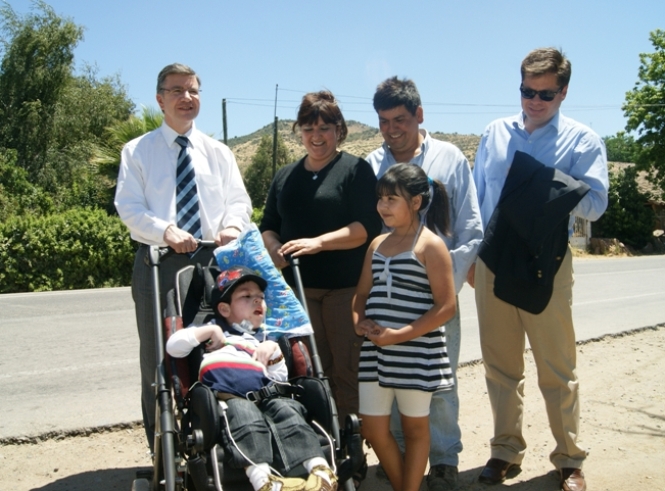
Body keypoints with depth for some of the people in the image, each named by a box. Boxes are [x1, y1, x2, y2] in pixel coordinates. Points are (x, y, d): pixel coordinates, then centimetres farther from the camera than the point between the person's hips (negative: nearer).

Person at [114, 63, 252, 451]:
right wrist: (166, 230, -25)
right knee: (158, 359, 4)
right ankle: (161, 448, 16)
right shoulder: (138, 151, 4)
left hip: (212, 261, 2)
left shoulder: (218, 152, 13)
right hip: (158, 262, -2)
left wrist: (233, 225, -18)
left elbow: (238, 201, 6)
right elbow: (129, 207, -6)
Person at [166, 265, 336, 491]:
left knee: (287, 410, -27)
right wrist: (209, 330, 6)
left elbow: (279, 380, 24)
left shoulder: (263, 339, 35)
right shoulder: (211, 332, 26)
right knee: (244, 413, -36)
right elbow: (173, 347, 9)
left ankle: (321, 472, -44)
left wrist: (274, 350, 11)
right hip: (226, 397, -3)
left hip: (262, 396, 4)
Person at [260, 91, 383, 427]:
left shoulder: (356, 170, 2)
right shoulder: (285, 176, 18)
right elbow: (267, 226, 20)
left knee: (347, 370, -1)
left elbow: (368, 227, -8)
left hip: (346, 287, -4)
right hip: (298, 286, 4)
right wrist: (274, 248, -3)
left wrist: (319, 242, -18)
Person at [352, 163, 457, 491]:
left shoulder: (430, 245, -8)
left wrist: (400, 336, -18)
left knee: (414, 427, 9)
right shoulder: (377, 244, 10)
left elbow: (446, 306, -13)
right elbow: (362, 294, 17)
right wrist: (359, 321, -5)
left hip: (416, 350, -6)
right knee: (373, 428, 10)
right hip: (375, 349, 6)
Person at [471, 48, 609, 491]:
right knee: (500, 363, 12)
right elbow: (476, 196, 10)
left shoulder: (583, 140, -1)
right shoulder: (495, 133, 9)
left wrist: (550, 181, -22)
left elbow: (595, 203, -11)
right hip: (493, 260, 3)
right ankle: (506, 451, 27)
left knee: (557, 367, 6)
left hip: (545, 264, -3)